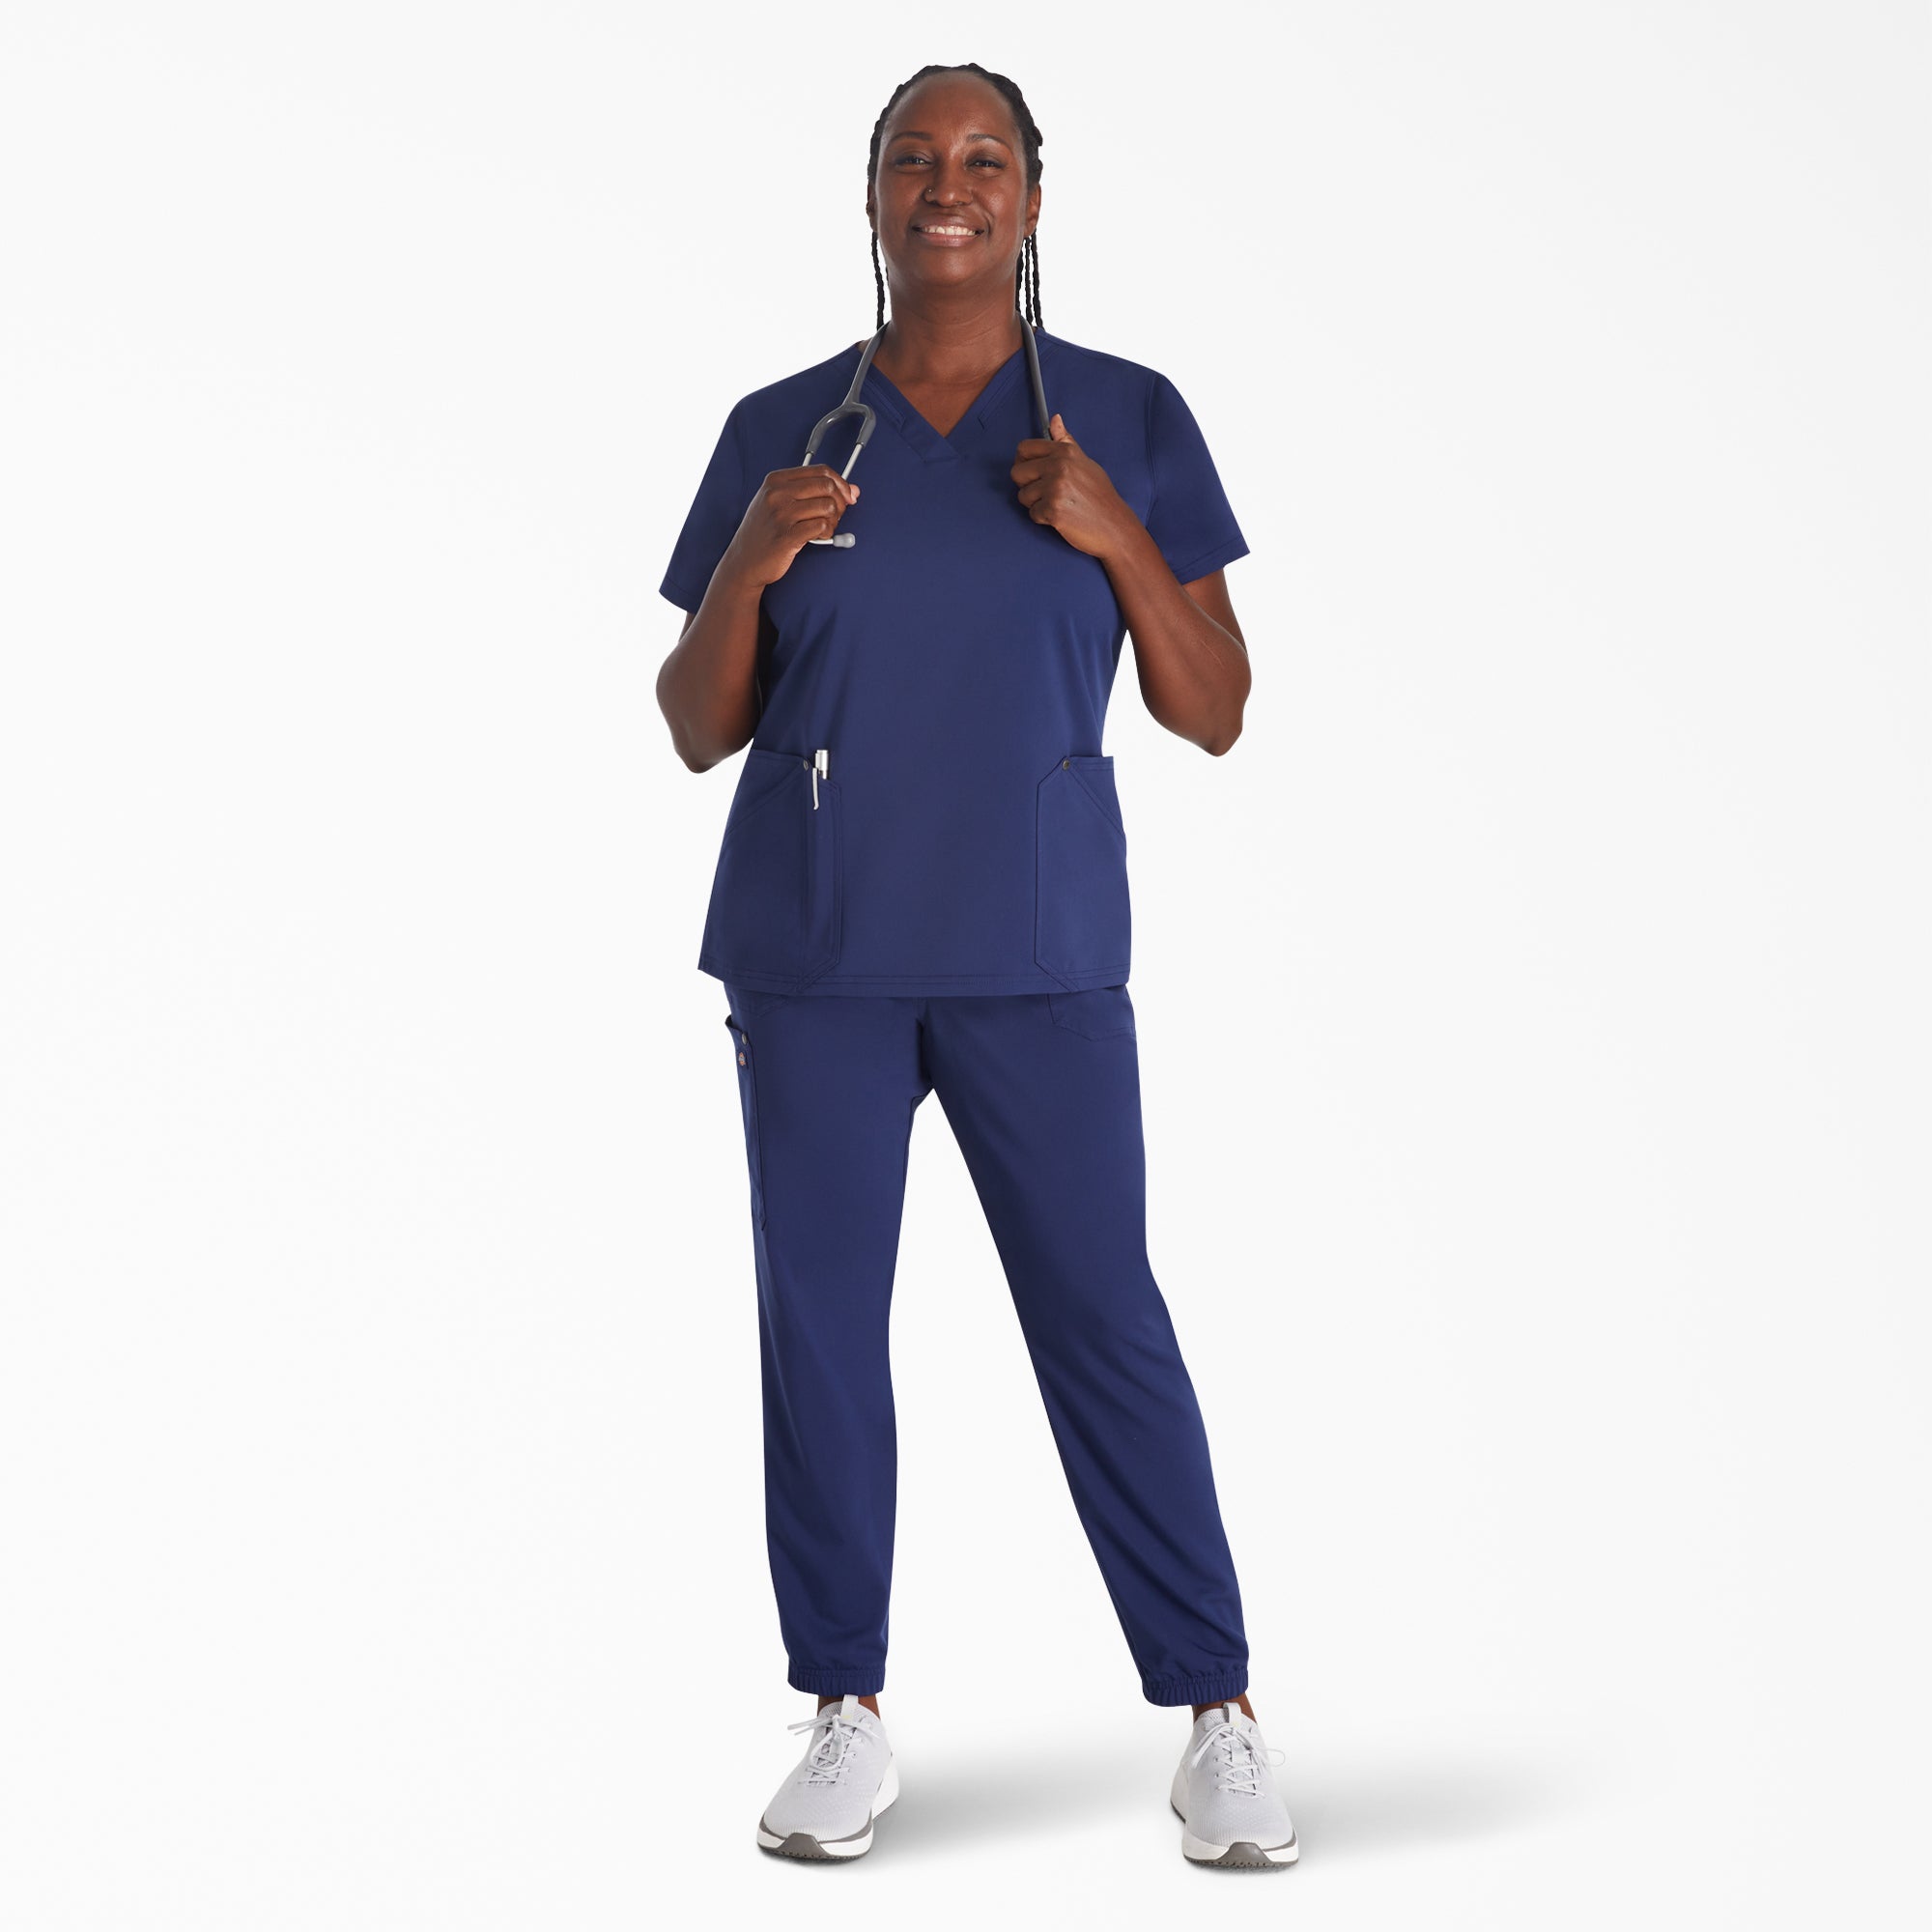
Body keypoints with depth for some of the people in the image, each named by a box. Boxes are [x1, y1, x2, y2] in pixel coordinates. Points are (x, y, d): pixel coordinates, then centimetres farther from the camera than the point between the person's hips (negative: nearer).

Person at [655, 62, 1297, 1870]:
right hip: (811, 955, 2)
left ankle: (1219, 1718, 7)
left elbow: (1211, 713, 3)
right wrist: (748, 567, -9)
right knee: (817, 1322, 3)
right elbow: (697, 730, 8)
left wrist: (1115, 535, -11)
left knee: (1104, 1316, -2)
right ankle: (846, 1721, 14)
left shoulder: (1128, 419, 4)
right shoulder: (777, 431, 7)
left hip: (1039, 952, -2)